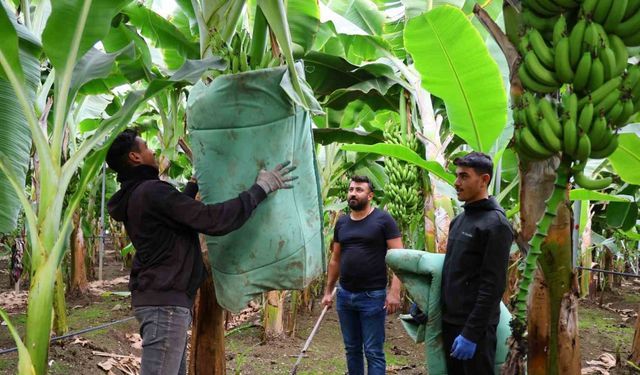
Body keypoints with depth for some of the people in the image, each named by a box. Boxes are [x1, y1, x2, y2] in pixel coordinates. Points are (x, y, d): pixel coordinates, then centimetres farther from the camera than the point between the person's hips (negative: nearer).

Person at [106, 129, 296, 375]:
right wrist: (261, 188, -15)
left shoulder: (134, 196, 16)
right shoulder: (152, 191, -15)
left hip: (160, 298, 11)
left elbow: (178, 206, 36)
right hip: (165, 301, -11)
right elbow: (213, 220, -22)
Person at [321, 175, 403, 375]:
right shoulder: (342, 223, 10)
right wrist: (328, 291, 15)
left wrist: (394, 291, -19)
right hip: (344, 295, 5)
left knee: (373, 352, 0)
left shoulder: (383, 220, -6)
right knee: (352, 349, 14)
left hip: (372, 296, -5)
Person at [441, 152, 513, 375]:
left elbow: (493, 286, -20)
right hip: (450, 320, 8)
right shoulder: (459, 219, 12)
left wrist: (471, 332, -22)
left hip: (475, 326, -8)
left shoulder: (495, 224, -15)